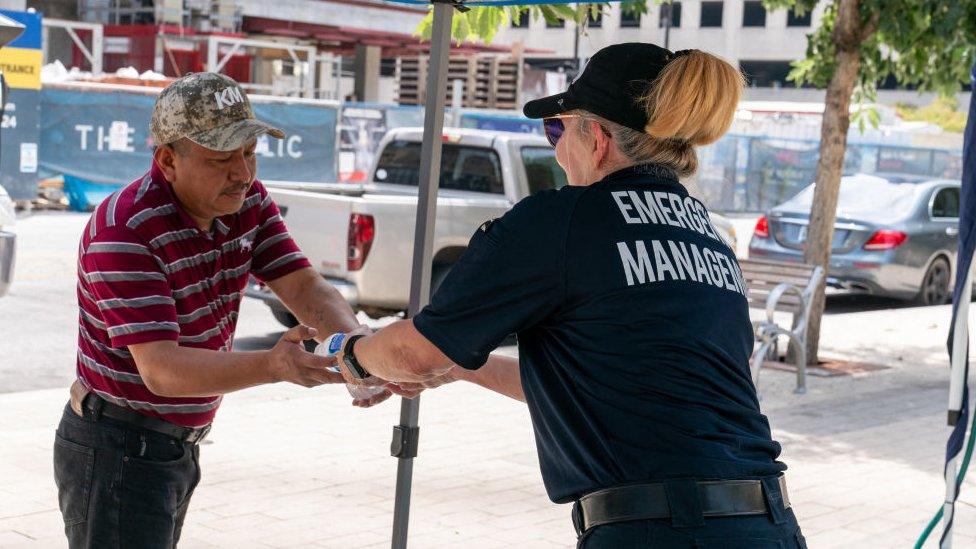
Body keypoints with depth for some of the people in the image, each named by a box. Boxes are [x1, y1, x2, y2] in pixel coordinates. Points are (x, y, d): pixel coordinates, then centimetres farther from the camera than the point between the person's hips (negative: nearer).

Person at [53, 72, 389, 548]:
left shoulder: (248, 202, 0)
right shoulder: (124, 232, -25)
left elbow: (304, 287, -8)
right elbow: (161, 369, -31)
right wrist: (273, 365, -45)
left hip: (180, 448, 8)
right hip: (116, 451, -8)